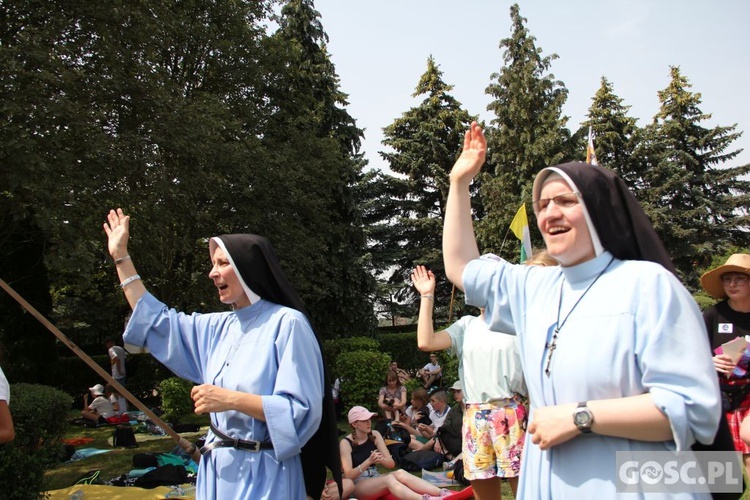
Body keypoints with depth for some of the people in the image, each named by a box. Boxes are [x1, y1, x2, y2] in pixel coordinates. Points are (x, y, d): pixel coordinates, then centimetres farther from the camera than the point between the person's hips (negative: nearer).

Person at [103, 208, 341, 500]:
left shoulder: (286, 323, -17)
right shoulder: (219, 326, 6)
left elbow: (303, 411, -20)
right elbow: (156, 322, 16)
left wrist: (232, 400, -26)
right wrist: (121, 256, 17)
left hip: (261, 475, -7)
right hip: (216, 468, 7)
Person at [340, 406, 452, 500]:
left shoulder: (374, 435, 3)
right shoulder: (346, 443, -10)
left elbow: (391, 463, -1)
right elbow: (349, 475, -18)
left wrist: (381, 460, -24)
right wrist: (369, 461, -31)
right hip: (356, 485, -4)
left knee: (400, 473, -27)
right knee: (389, 479, -34)